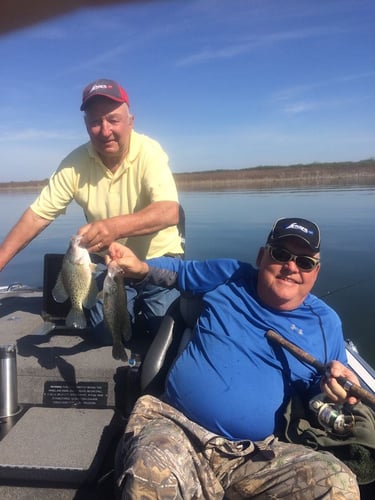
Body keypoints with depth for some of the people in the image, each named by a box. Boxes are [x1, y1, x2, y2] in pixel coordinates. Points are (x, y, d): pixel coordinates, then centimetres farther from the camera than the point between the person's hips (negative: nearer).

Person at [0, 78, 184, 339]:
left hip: (158, 259, -2)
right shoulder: (75, 163, -14)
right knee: (108, 334, 1)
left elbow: (170, 211, -36)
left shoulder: (149, 152, -22)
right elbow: (37, 215, -10)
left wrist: (115, 226, -52)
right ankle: (134, 303, 32)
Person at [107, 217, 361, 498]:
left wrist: (335, 386, -7)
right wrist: (140, 267, 6)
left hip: (255, 455, 3)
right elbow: (179, 271, 24)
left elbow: (321, 397, 16)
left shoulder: (325, 322, 10)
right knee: (151, 477, -35)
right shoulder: (230, 275, 10)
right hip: (175, 426, -2)